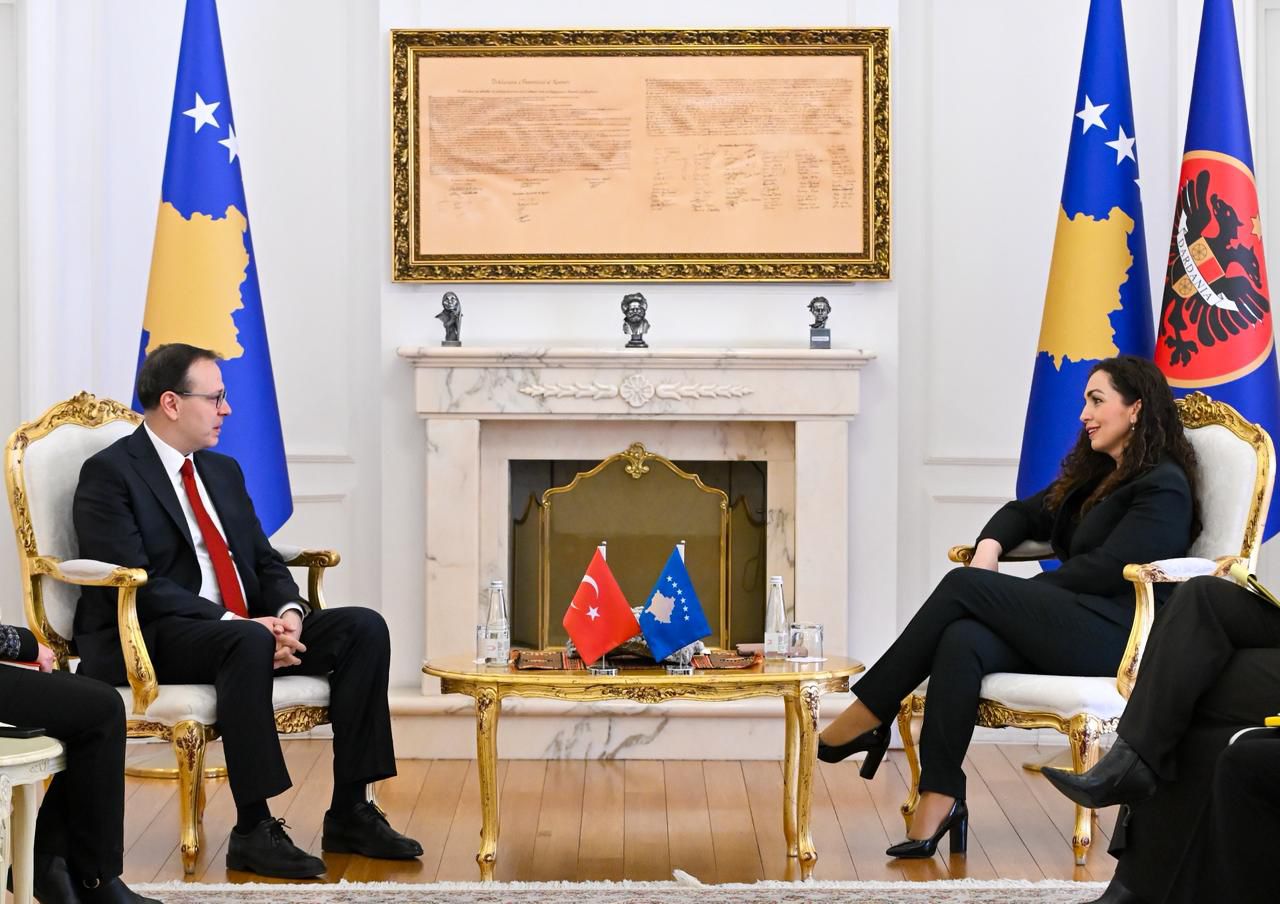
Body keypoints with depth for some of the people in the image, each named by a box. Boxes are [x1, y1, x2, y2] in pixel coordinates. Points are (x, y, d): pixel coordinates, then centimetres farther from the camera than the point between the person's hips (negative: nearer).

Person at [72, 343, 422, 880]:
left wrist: (287, 613, -9)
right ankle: (253, 831, -31)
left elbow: (265, 562, 16)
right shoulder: (109, 473, -7)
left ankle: (350, 812, -12)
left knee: (364, 628, -12)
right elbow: (135, 583, -18)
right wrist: (238, 624, -25)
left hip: (244, 627, 8)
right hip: (148, 640, -8)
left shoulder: (223, 471, 18)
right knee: (248, 645, -39)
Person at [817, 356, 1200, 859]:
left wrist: (1012, 593, -8)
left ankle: (866, 718, -19)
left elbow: (1107, 569, -13)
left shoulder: (1163, 486, -4)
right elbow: (1026, 513, 28)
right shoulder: (1092, 476, 24)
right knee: (963, 641, -26)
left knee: (963, 587, -22)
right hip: (1068, 626, 7)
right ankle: (939, 800, -34)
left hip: (1116, 635, -7)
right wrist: (990, 548, 4)